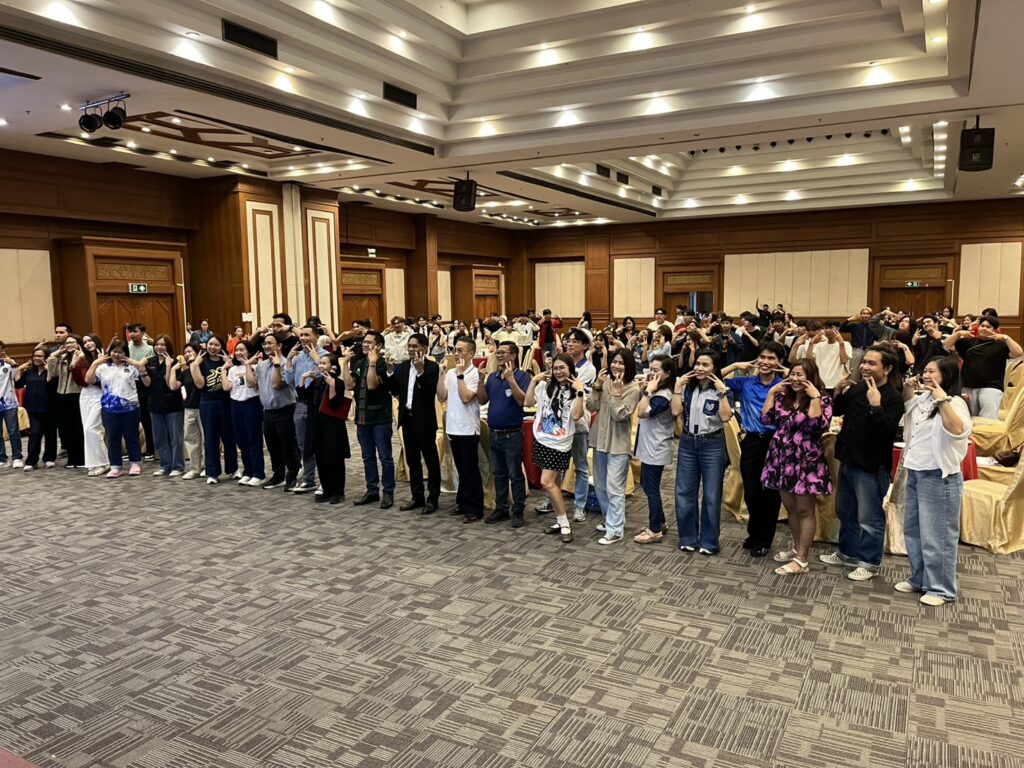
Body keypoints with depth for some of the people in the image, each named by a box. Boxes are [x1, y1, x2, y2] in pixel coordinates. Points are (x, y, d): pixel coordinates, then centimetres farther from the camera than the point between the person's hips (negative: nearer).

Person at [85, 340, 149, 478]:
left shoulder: (132, 367, 2)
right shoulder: (103, 367, 7)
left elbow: (147, 383, -3)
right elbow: (88, 380, -3)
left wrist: (141, 367, -15)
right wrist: (95, 363, -9)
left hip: (129, 407, -2)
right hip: (110, 408, 2)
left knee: (131, 436, 5)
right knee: (112, 438, 6)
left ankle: (135, 464, 16)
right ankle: (116, 467, 13)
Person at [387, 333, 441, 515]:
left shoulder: (432, 367, -10)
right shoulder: (403, 366, 9)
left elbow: (430, 392, -21)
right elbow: (395, 391, 7)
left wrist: (420, 370, -27)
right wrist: (391, 371, -6)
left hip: (424, 419, -6)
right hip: (407, 418, 7)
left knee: (431, 460, 3)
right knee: (412, 461, 13)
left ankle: (432, 499, 11)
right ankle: (417, 497, 23)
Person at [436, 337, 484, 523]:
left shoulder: (474, 373, -11)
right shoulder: (451, 373, 8)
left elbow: (466, 398, -22)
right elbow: (442, 397, 3)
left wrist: (460, 374, -19)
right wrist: (442, 373, -3)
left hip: (468, 429, -6)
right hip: (453, 427, 7)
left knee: (470, 469, -1)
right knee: (461, 468, 16)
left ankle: (474, 509, 7)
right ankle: (463, 503, 27)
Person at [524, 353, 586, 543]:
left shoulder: (576, 390, -4)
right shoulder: (546, 386, 6)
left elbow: (576, 416, -17)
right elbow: (527, 403, 1)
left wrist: (580, 392, -22)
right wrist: (533, 381, -3)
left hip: (560, 443, -5)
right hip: (542, 439, 5)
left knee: (547, 482, -13)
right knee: (553, 483, 11)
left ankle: (564, 524, -2)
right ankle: (560, 521, 23)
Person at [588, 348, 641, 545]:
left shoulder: (633, 389, -11)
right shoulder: (605, 381, 4)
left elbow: (620, 415, -18)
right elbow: (591, 407, -2)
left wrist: (616, 392, -23)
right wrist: (597, 385, -12)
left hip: (619, 444, -6)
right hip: (600, 439, 7)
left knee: (614, 488, -7)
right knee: (600, 486, 16)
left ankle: (615, 530, 1)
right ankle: (611, 520, 33)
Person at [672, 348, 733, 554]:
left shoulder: (723, 390, -4)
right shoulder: (687, 387, 4)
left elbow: (726, 417, -17)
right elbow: (676, 412, -7)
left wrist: (721, 392, -19)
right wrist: (677, 387, -8)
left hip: (713, 446, -3)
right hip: (687, 444, 3)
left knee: (711, 496, 5)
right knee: (684, 493, 7)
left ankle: (709, 541, 17)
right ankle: (688, 538, 21)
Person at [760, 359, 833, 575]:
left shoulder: (822, 400, -8)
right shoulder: (783, 397, 7)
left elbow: (819, 425, -23)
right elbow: (766, 418, 1)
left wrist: (814, 397, -22)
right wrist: (772, 392, 0)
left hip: (806, 463, -6)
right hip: (783, 460, 6)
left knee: (804, 510, 2)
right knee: (791, 508, 16)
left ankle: (802, 559, 8)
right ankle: (797, 548, 32)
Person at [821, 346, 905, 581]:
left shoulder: (893, 397, -17)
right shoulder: (858, 388, 3)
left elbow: (887, 431, -27)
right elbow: (836, 412, 15)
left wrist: (875, 405, -33)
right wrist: (839, 393, -3)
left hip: (871, 465, -8)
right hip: (848, 460, 8)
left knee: (869, 517, 3)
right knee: (845, 511, 21)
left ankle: (869, 563, 19)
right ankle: (846, 552, 38)